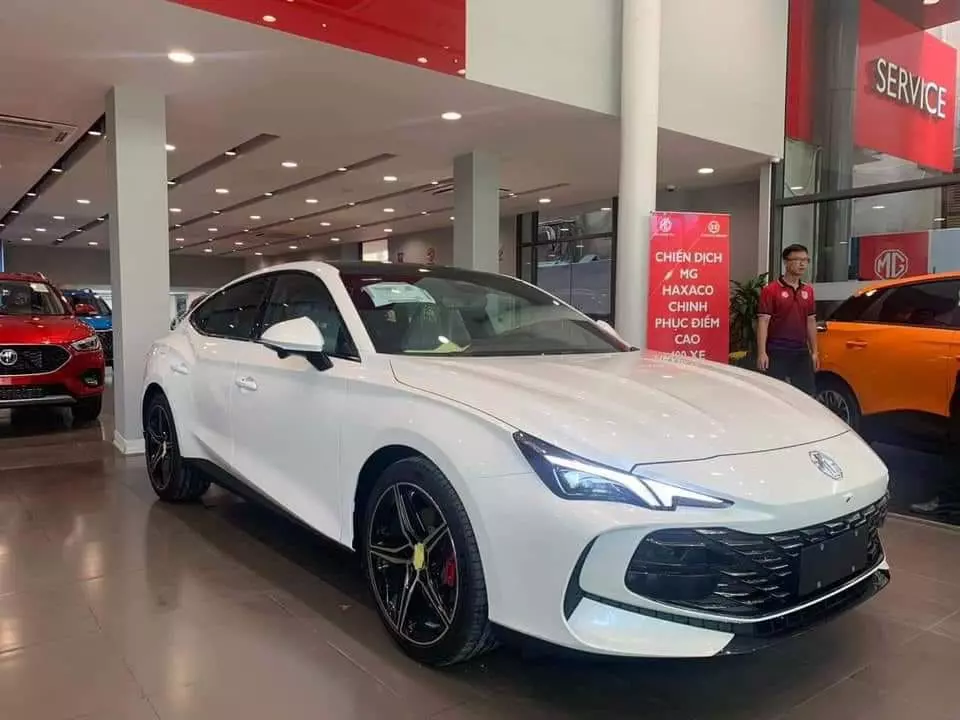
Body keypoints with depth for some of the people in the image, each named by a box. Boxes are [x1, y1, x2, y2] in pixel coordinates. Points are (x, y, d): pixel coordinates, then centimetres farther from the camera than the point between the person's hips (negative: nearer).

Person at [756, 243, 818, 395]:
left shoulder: (808, 290, 12)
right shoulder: (771, 290, -7)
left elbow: (811, 322, 16)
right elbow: (763, 322, -11)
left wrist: (814, 351, 12)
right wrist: (762, 353, -17)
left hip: (801, 352, 6)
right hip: (777, 352, -6)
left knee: (808, 395, 8)